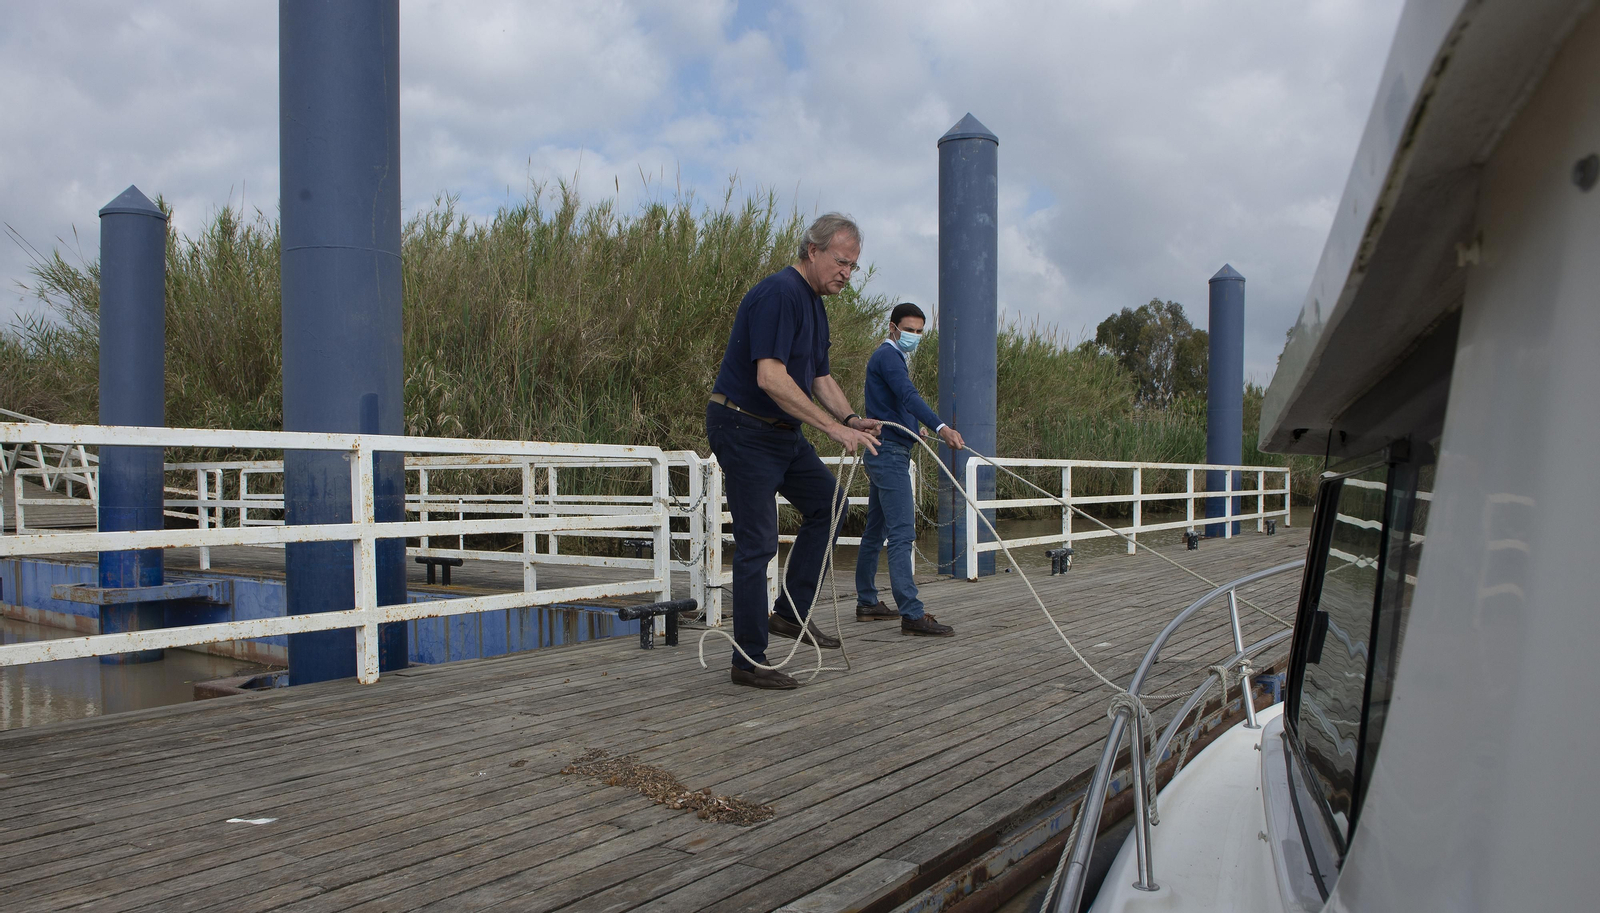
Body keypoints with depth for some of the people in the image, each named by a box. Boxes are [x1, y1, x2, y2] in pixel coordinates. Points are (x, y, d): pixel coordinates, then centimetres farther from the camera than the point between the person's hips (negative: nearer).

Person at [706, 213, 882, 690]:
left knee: (828, 501, 13)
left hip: (782, 431, 10)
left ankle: (792, 611, 17)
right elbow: (771, 377, -30)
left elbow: (820, 377, 18)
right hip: (743, 429, -10)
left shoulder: (815, 305, 12)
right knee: (758, 543, -7)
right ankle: (750, 661, 3)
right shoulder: (778, 294, -20)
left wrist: (851, 418, 0)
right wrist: (834, 428, -29)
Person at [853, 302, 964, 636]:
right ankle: (912, 614, -18)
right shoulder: (888, 356, -11)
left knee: (875, 531, 14)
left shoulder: (894, 358, 22)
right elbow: (908, 396, -29)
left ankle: (867, 602, 22)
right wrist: (940, 428, -41)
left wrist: (915, 428, 16)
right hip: (890, 453, -11)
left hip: (886, 454, 11)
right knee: (902, 533, -15)